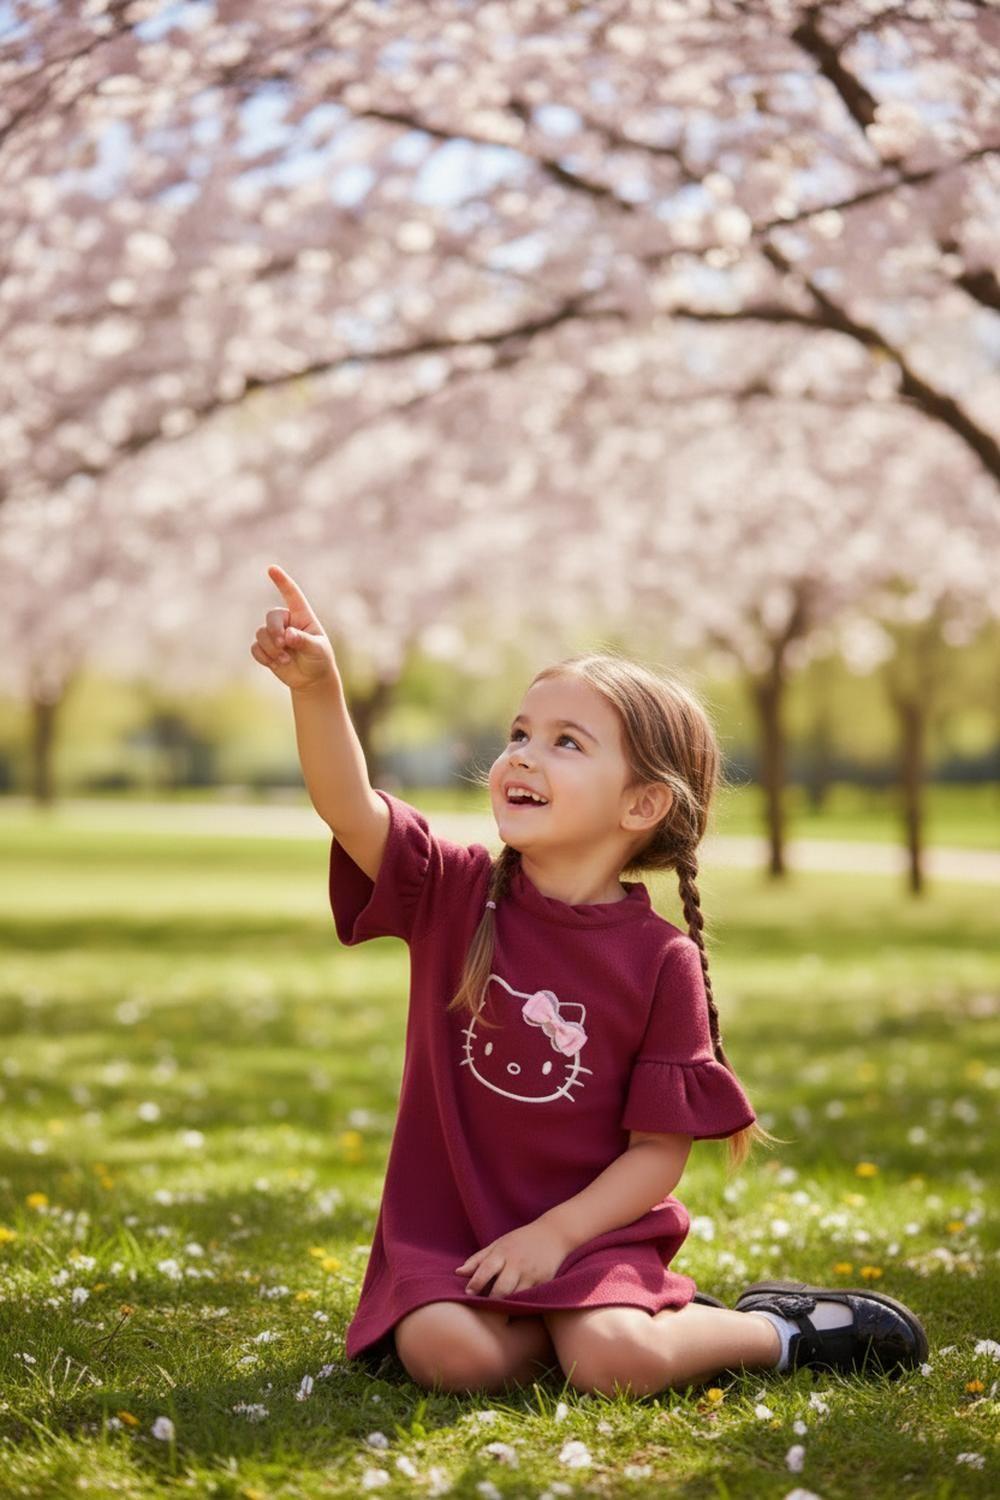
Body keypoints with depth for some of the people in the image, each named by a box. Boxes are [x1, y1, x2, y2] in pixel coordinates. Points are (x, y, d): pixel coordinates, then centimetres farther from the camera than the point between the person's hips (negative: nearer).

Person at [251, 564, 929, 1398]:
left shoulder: (661, 960, -7)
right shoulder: (454, 895, 0)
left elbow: (661, 1152, -6)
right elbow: (351, 810, -19)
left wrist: (556, 1233, -18)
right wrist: (318, 687, -35)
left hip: (592, 1236, -2)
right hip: (446, 1231, 2)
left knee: (614, 1361, -28)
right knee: (445, 1352, -28)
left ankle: (780, 1332, 1)